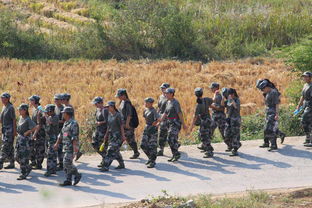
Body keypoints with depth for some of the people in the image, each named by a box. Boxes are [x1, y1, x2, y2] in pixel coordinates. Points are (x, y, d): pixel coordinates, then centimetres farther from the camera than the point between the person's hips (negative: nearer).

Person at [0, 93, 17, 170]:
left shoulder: (11, 108, -12)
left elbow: (14, 119, -14)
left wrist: (14, 131, -16)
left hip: (9, 129, -9)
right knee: (10, 147, 12)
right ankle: (12, 163, 17)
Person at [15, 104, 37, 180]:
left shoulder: (28, 119, -15)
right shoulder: (21, 117, 10)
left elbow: (35, 127, -22)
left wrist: (27, 132, -17)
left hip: (25, 139, -9)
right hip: (19, 138, 9)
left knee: (23, 157, -6)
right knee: (17, 156, 11)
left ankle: (24, 174, 2)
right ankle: (28, 168, 27)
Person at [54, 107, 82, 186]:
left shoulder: (73, 123, -14)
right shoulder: (65, 123, 15)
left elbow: (75, 137, -20)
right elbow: (61, 134, 24)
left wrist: (75, 147, -25)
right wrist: (57, 143, 22)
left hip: (71, 147, -9)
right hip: (66, 147, 9)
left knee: (67, 163, -14)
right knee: (66, 164, 8)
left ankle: (77, 175, 1)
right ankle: (68, 180, 11)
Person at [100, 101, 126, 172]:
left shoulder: (118, 115, -13)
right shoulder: (109, 114, 9)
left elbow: (121, 126, -13)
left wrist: (123, 135, -15)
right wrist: (106, 134, 18)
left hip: (117, 135, -9)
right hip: (111, 135, 9)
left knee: (111, 151, -11)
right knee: (115, 151, 14)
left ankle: (106, 167, -12)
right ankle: (121, 165, 27)